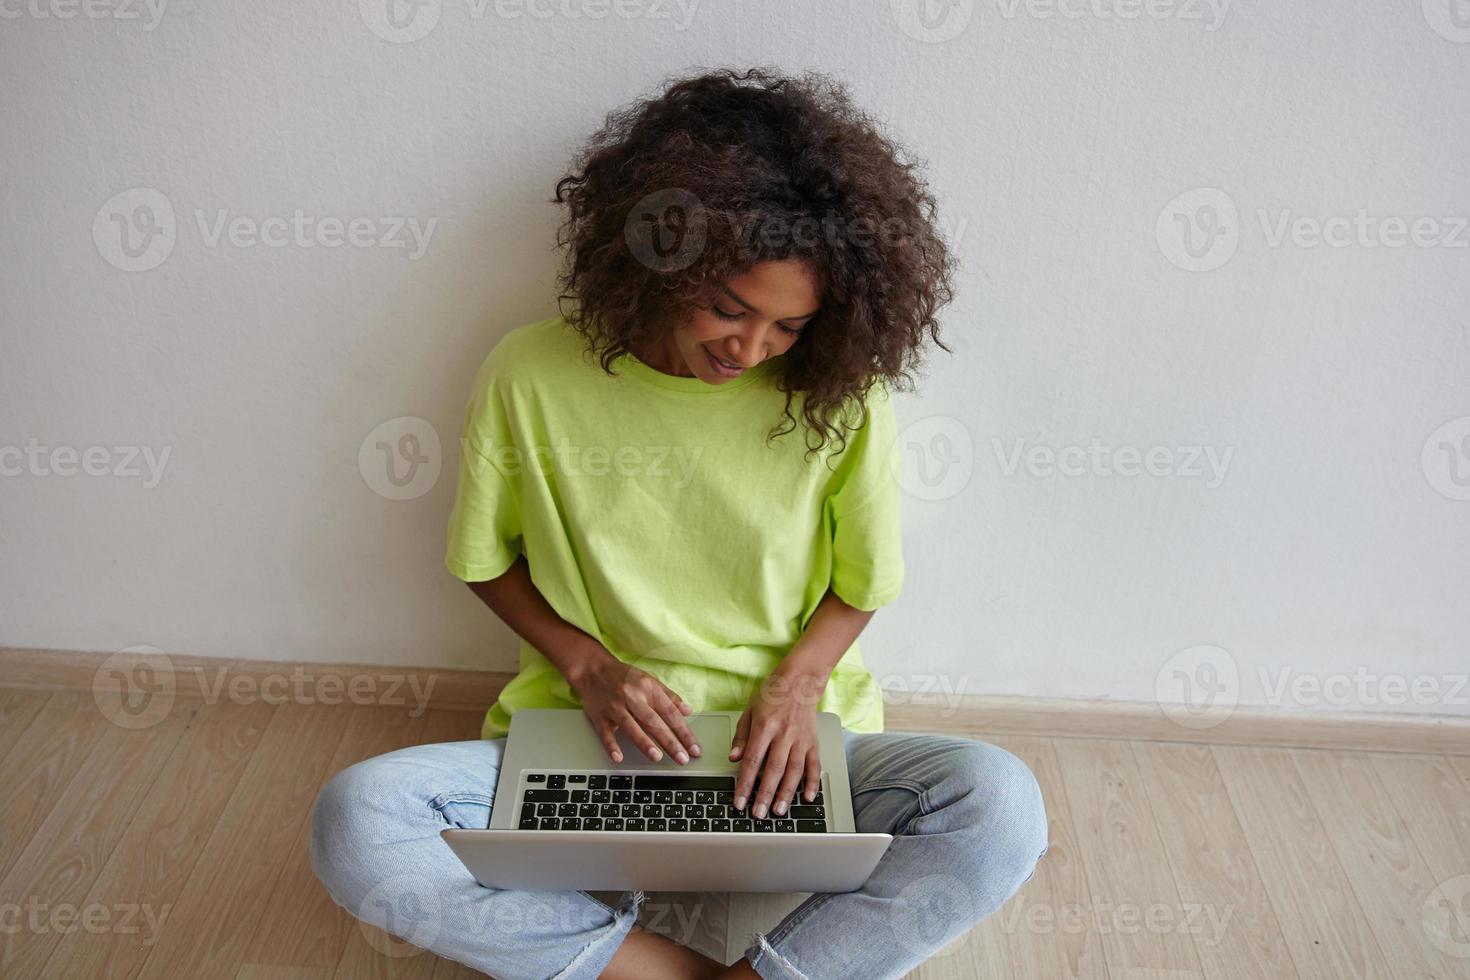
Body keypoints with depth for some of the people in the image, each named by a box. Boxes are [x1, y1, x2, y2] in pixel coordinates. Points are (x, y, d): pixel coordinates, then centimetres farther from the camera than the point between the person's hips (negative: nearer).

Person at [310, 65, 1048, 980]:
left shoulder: (842, 394, -9)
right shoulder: (531, 375, -9)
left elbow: (863, 581, 5)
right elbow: (488, 560, 6)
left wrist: (798, 680, -13)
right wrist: (585, 664, -9)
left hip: (783, 749, 0)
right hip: (587, 735, 1)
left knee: (1001, 807, -27)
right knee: (354, 820, -25)